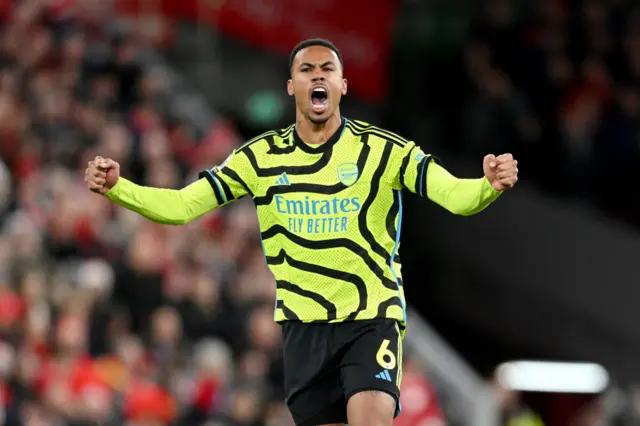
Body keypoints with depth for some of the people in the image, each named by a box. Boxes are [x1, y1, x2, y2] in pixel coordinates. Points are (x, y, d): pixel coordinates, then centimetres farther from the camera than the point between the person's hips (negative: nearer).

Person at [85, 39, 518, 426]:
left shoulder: (382, 150, -7)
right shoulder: (261, 157, 1)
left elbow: (455, 195, -17)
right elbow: (180, 205, 1)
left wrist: (489, 185, -39)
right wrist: (117, 187, -15)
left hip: (372, 319, -3)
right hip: (304, 324, 3)